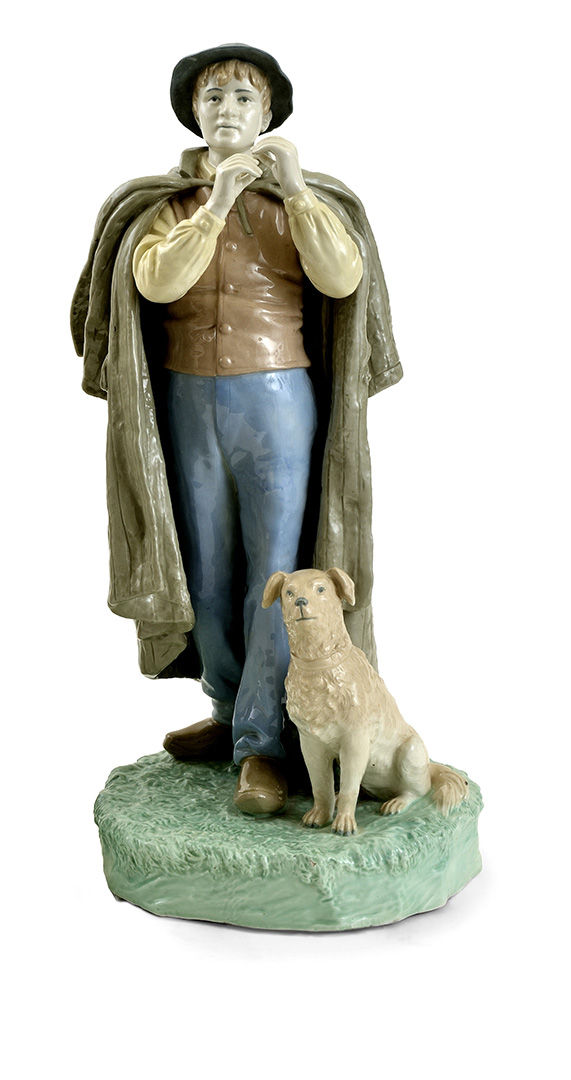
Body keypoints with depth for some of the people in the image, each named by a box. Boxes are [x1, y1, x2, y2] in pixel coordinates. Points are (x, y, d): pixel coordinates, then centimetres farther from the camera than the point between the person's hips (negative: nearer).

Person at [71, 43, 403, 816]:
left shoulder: (304, 200, 5)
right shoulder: (164, 201, 7)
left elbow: (341, 278, -12)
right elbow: (155, 281, -12)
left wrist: (296, 189, -19)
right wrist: (217, 202, -18)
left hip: (277, 399, -2)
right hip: (187, 403, 3)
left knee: (277, 572, -7)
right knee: (207, 571, 8)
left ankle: (262, 745, -1)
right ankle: (231, 713, 24)